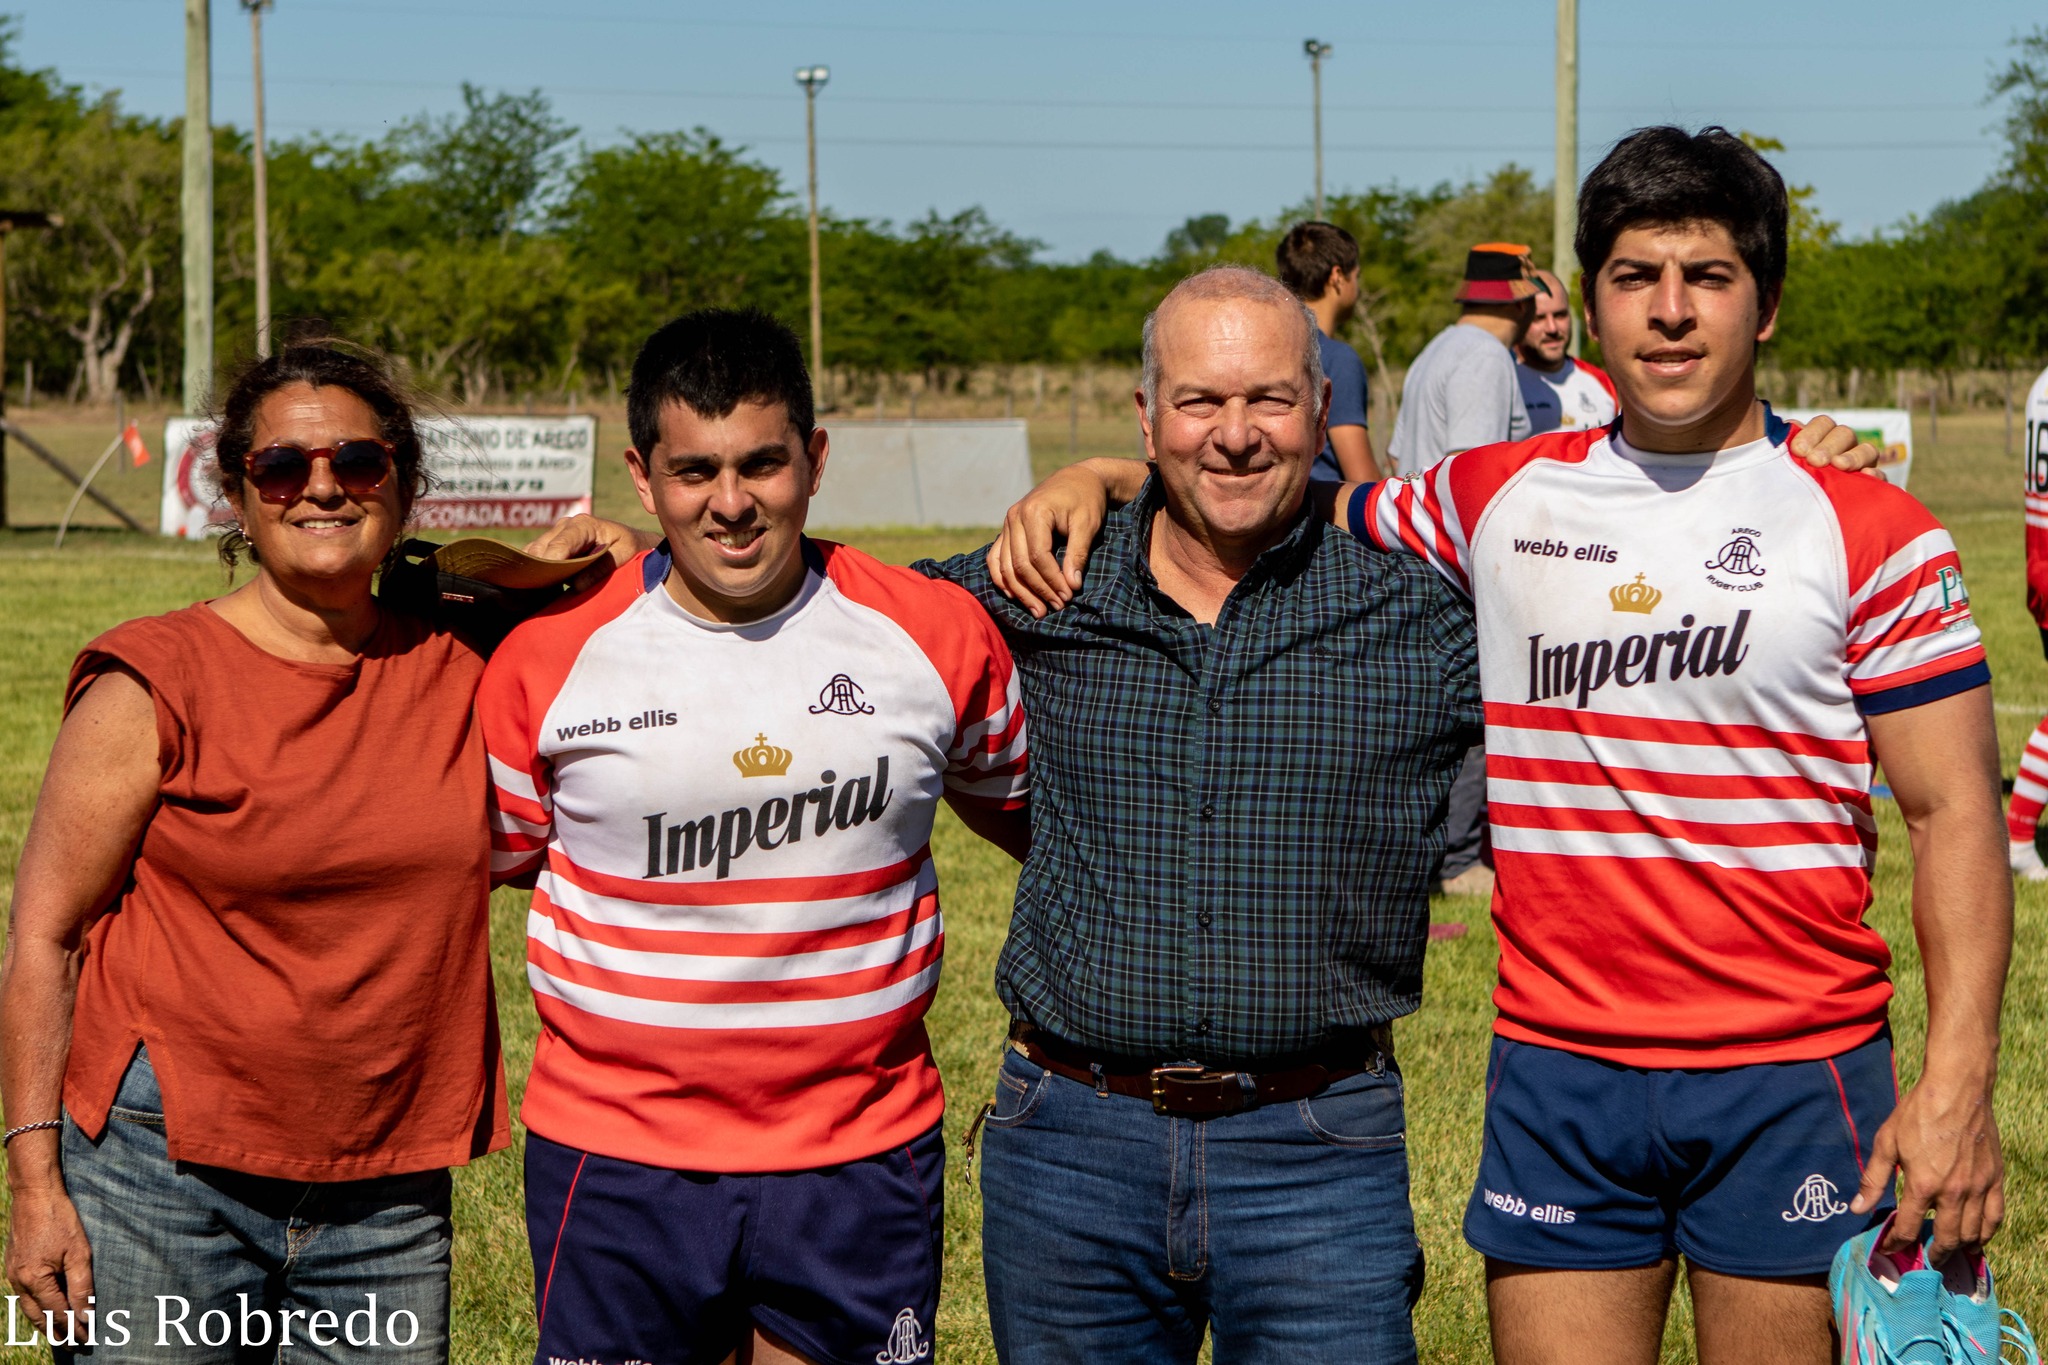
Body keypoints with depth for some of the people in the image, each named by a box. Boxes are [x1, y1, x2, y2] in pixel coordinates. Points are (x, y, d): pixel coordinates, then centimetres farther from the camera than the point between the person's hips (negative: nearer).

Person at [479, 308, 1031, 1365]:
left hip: (864, 1160, 1)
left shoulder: (937, 634, -1)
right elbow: (488, 860, 13)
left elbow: (1030, 812, 16)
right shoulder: (550, 659, -4)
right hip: (617, 1159, -1)